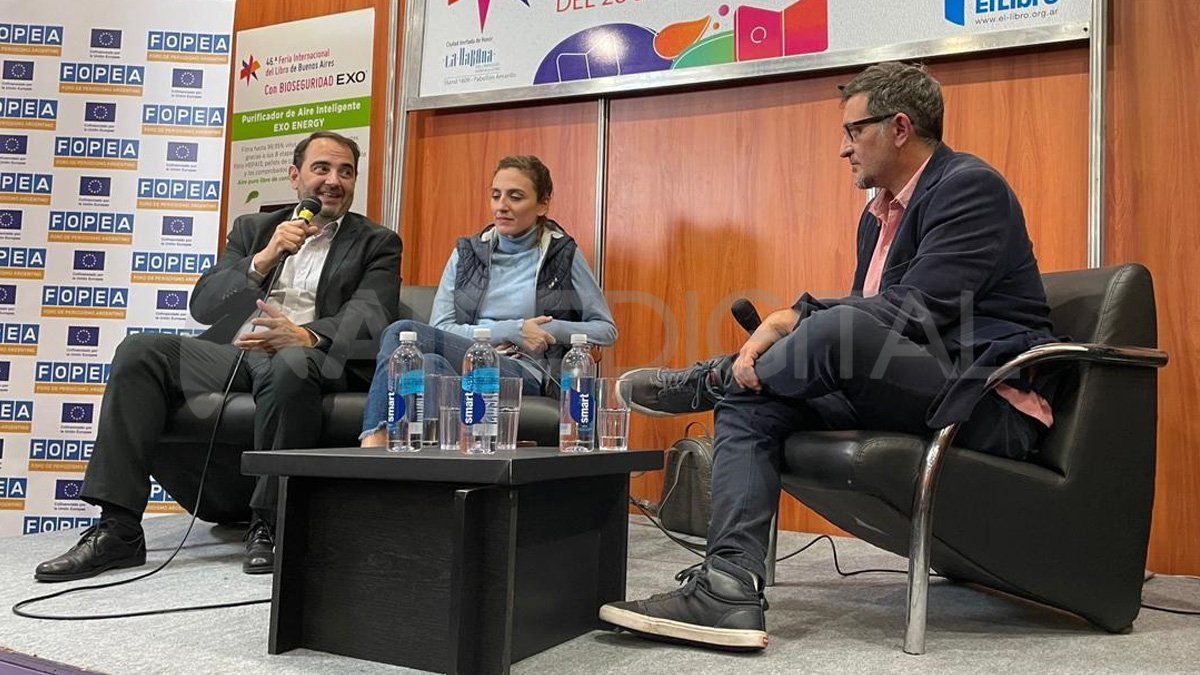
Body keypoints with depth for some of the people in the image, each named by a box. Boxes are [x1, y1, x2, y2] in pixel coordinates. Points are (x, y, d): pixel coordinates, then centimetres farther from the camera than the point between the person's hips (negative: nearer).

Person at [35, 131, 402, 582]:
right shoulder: (252, 229, 23)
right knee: (139, 350, -19)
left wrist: (306, 335, -25)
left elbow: (369, 317, -5)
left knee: (291, 365, -38)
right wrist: (263, 260, -6)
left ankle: (267, 523, -22)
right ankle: (118, 529, -19)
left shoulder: (377, 244, 14)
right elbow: (203, 304, 11)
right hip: (232, 354, 4)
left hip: (311, 358, -4)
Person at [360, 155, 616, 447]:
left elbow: (607, 330, 13)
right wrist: (510, 331, -7)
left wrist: (552, 329, -5)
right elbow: (439, 328, 5)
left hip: (523, 373, -3)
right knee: (431, 363, -37)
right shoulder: (467, 253, 16)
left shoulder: (563, 255, 10)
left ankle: (373, 443, -33)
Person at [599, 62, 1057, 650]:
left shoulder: (971, 186, -9)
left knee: (839, 331, -34)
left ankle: (707, 381, -5)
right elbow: (866, 316, 15)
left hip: (993, 405, -9)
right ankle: (729, 587, -18)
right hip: (914, 395, 9)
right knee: (751, 401, -5)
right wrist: (776, 336, -3)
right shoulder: (879, 214, 19)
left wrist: (793, 320, -18)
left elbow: (917, 311, -20)